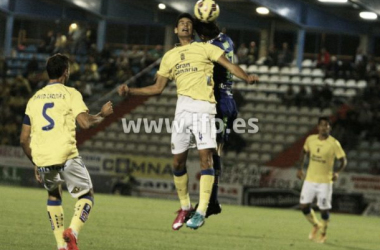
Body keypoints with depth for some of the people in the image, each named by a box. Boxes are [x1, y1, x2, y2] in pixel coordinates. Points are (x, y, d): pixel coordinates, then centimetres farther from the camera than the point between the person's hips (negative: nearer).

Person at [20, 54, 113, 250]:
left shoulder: (34, 99, 17)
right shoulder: (70, 94, 2)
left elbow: (23, 139, 16)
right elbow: (85, 122, -11)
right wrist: (103, 114, 8)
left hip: (42, 160, 4)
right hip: (66, 156, -4)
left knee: (53, 195, 28)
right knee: (86, 195, 13)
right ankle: (73, 231, -14)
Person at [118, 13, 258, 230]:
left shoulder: (205, 48, 8)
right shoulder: (170, 57, 19)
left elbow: (229, 64, 1)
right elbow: (157, 88, 21)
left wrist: (246, 77, -11)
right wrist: (130, 91, 13)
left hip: (204, 108, -5)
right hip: (183, 107, 5)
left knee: (206, 156, -15)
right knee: (178, 161, 5)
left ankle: (201, 211, -18)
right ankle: (185, 207, 21)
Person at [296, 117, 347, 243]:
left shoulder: (334, 143, -12)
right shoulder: (310, 139, 0)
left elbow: (343, 160, -8)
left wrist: (337, 172, -25)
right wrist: (301, 168, 11)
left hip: (325, 181, -4)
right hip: (310, 179, 4)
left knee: (324, 209, -1)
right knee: (304, 205, 0)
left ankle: (323, 234, 21)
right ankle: (316, 225, 27)